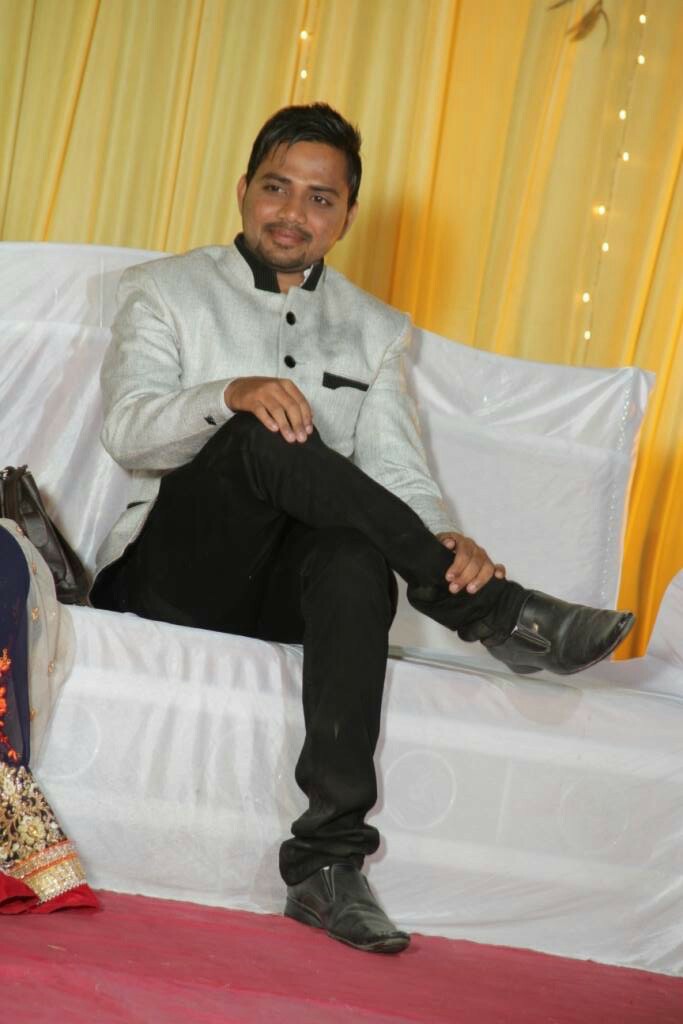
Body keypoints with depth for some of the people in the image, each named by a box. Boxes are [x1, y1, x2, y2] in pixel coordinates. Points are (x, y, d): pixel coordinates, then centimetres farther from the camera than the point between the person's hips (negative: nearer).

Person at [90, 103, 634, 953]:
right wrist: (231, 395, -28)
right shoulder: (166, 292, 11)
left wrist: (448, 541, -17)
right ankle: (496, 614, -31)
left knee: (355, 555, -37)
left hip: (291, 592, 2)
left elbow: (399, 474, 7)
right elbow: (127, 430, -7)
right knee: (262, 438, -33)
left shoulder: (375, 332, 21)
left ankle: (328, 862, -44)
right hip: (169, 576, -2)